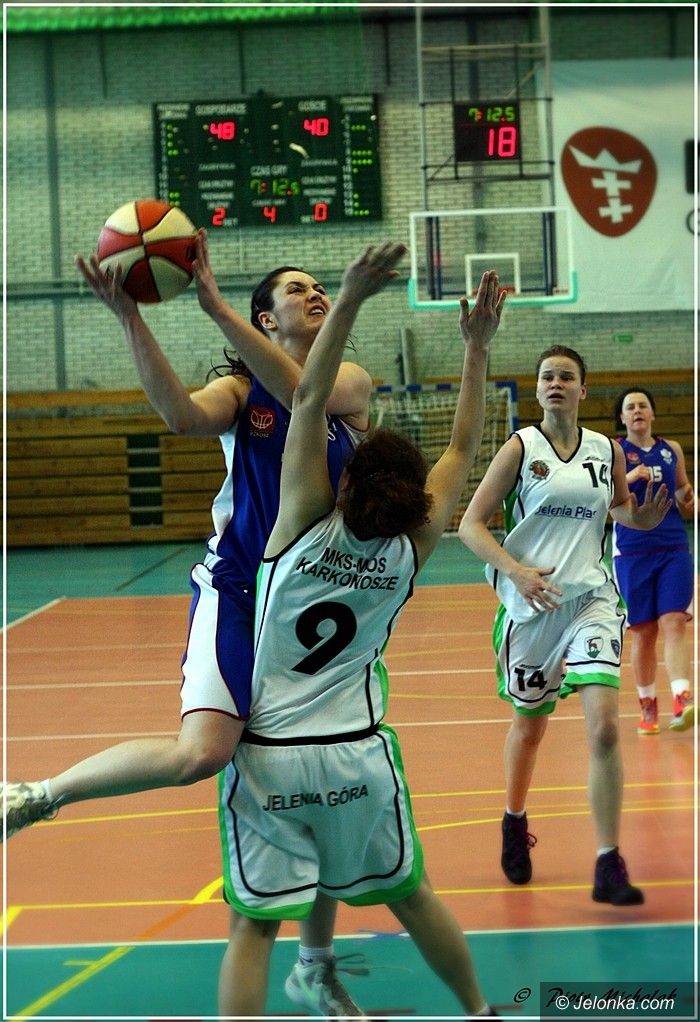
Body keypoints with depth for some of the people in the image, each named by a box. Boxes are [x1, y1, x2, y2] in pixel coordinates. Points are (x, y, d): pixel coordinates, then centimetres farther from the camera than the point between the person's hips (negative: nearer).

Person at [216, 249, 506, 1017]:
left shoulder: (307, 525, -9)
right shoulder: (411, 548, -2)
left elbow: (307, 399, -11)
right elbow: (462, 448, 9)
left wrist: (350, 298, -13)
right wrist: (476, 349, 13)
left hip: (268, 758, -3)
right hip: (357, 757, 3)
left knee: (253, 925, -2)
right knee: (408, 895, 22)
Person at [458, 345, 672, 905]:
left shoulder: (608, 451, 5)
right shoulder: (520, 448, -3)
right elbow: (470, 525, -5)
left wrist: (643, 517, 0)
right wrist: (516, 571, -20)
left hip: (590, 598, 1)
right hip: (530, 604, -1)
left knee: (604, 723, -15)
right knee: (529, 724, 14)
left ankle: (609, 866, -11)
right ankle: (515, 823, 43)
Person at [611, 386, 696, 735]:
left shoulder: (672, 450, 12)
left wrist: (690, 500, 1)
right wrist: (629, 477, -22)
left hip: (674, 549, 2)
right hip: (632, 552, -2)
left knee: (674, 623, -11)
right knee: (643, 632, 3)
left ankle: (681, 701, -22)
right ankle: (647, 706, 16)